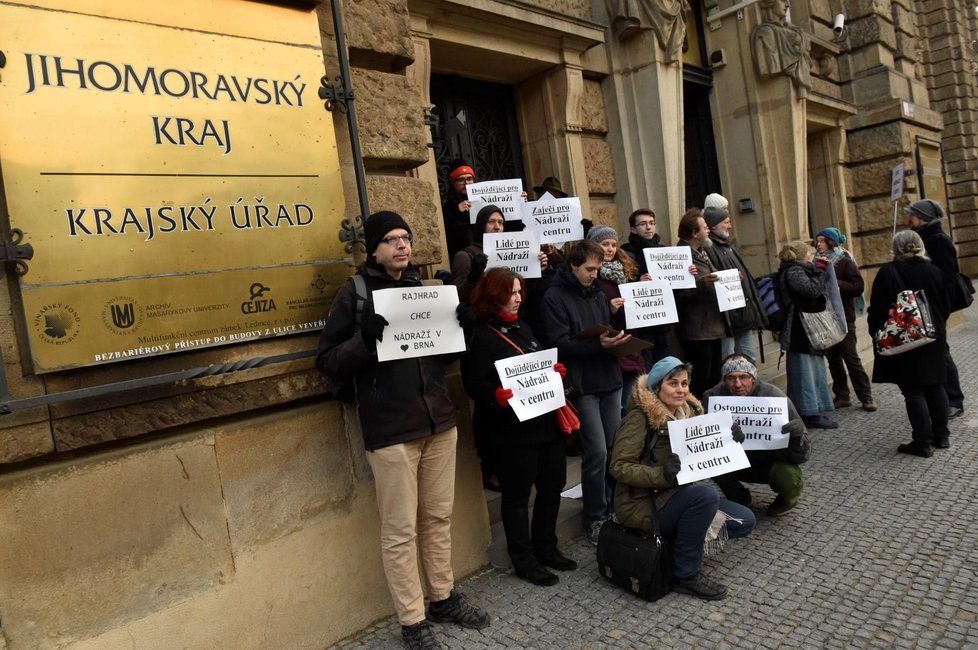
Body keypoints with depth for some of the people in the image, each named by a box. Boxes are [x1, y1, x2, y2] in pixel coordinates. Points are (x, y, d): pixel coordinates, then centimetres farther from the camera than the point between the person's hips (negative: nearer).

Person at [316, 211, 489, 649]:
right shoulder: (354, 293, -4)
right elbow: (327, 360, -8)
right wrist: (367, 338, -24)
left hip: (439, 420, 6)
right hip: (390, 429, -5)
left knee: (439, 517, 16)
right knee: (401, 530, 4)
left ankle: (443, 598, 33)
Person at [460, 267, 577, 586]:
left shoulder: (522, 327, 13)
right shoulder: (481, 336, -10)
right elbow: (473, 384, -15)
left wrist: (556, 371, 1)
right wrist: (496, 395, -34)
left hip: (545, 421, 8)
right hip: (512, 429, -8)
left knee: (552, 486, 16)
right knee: (517, 495, 5)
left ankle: (546, 548, 34)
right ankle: (524, 560, 21)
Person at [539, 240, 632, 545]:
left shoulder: (598, 294, 16)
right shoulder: (554, 297, -6)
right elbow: (559, 343, -14)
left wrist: (617, 339, 2)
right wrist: (598, 345, -22)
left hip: (609, 379, 7)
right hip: (582, 385, -7)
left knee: (614, 449, 10)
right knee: (597, 452, -7)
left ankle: (611, 508, 26)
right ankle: (594, 518, 9)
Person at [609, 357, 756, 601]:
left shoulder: (688, 412, 7)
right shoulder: (640, 417, -15)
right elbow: (618, 467, -21)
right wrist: (662, 474, -33)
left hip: (677, 496, 8)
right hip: (644, 505, -7)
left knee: (745, 521, -1)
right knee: (706, 494, -31)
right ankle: (686, 575, -14)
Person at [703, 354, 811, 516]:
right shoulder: (712, 397, -22)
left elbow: (802, 455, -24)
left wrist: (797, 434, -47)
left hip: (773, 461, -1)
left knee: (787, 476, -32)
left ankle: (787, 498, 9)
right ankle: (740, 499, 6)